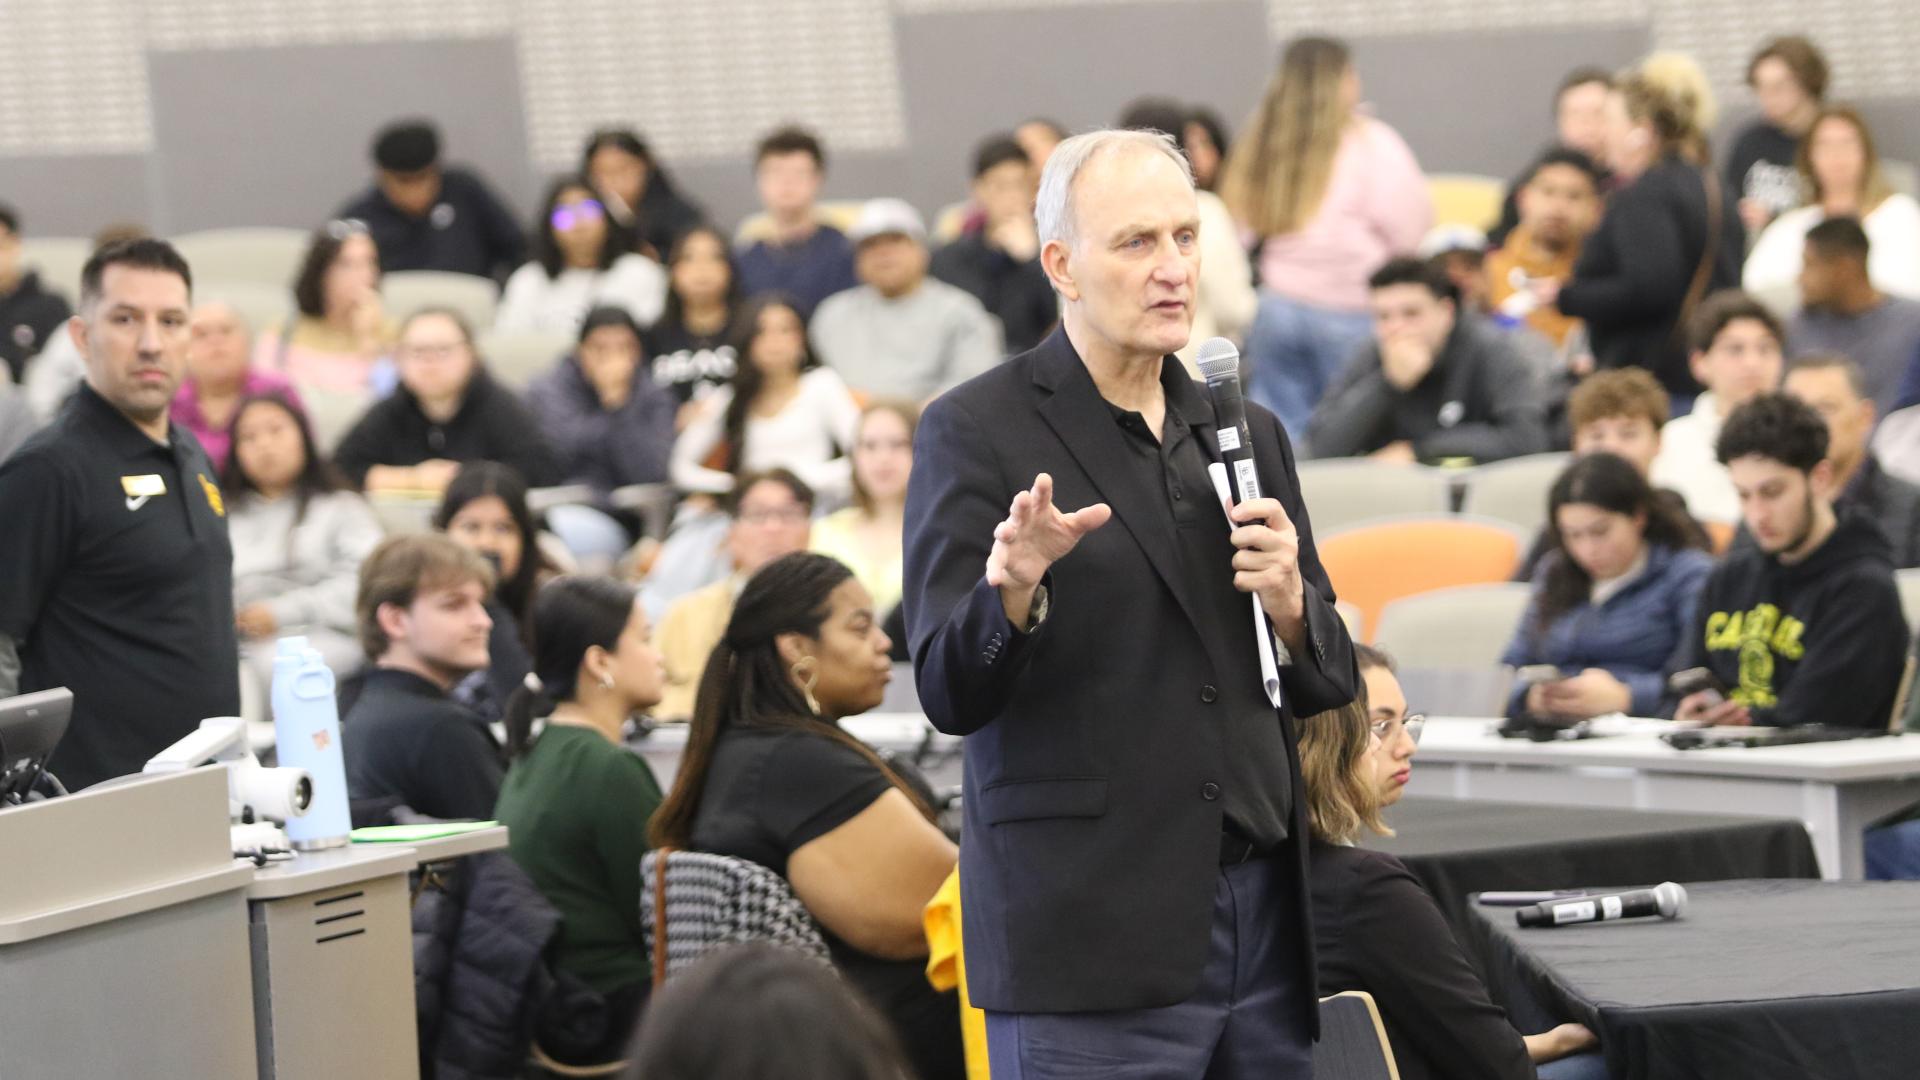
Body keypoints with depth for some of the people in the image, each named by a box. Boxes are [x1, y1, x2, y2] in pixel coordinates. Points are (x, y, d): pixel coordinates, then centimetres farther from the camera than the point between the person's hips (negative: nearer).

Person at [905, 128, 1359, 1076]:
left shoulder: (1246, 430, 16)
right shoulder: (976, 432, -2)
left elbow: (1330, 686, 19)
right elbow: (949, 695, -8)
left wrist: (1290, 602, -2)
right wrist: (1015, 587, -27)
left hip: (1263, 921, 6)